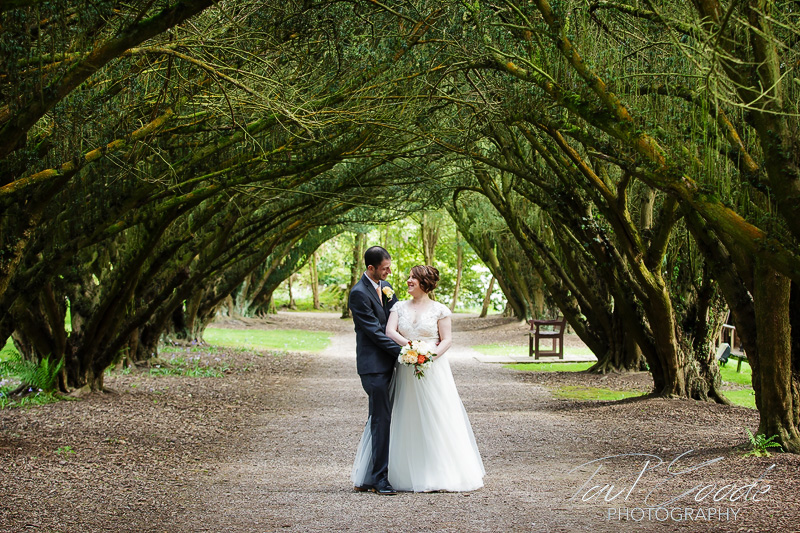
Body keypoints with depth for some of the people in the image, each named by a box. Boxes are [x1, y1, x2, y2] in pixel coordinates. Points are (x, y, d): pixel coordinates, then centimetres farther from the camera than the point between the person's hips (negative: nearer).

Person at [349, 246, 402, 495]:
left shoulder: (385, 286, 12)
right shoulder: (359, 293, -14)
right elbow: (375, 332, -16)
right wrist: (402, 352, -16)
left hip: (388, 363, 9)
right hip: (373, 365, -9)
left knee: (377, 419, 12)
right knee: (382, 419, -8)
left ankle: (365, 477, 19)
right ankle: (379, 478, -1)